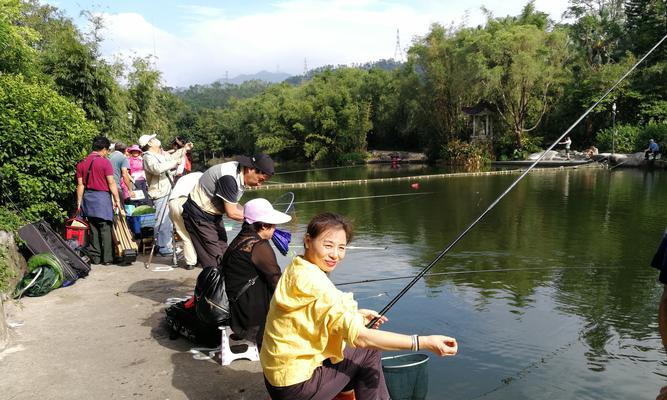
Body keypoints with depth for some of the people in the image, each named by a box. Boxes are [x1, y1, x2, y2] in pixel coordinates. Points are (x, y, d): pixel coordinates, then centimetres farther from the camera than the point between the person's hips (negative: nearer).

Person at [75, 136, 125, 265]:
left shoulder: (81, 163, 8)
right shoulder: (104, 162, -8)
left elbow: (80, 184, 7)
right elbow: (111, 183, -10)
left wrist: (79, 202, 10)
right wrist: (117, 200, -7)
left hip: (88, 198, 6)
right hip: (102, 197, -5)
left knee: (93, 229, 11)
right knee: (105, 228, 0)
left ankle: (95, 257, 15)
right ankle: (107, 258, 1)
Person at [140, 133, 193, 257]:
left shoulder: (162, 154, 15)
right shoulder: (148, 157, -13)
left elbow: (172, 157, 37)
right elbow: (157, 168, -32)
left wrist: (184, 149, 31)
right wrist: (174, 163, -25)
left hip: (168, 191, 10)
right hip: (160, 193, -10)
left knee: (169, 219, 16)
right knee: (162, 221, -8)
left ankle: (168, 245, 27)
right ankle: (163, 248, -2)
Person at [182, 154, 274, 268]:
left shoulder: (240, 174, -3)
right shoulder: (229, 177, -31)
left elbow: (233, 205, 7)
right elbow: (232, 212, -25)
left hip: (213, 214, 9)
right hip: (199, 215, -9)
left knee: (223, 254, 9)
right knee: (214, 261, -8)